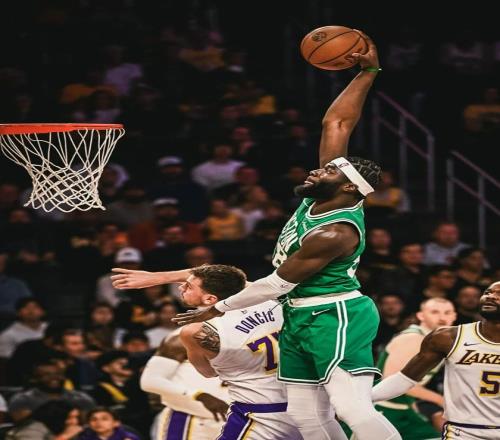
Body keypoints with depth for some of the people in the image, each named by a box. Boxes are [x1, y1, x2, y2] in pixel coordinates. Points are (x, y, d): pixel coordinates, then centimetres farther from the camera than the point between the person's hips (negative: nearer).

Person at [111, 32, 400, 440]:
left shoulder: (333, 234, -22)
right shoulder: (324, 197, 3)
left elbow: (277, 283, -16)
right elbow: (336, 123, 7)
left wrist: (218, 309, -6)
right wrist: (367, 74, 1)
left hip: (335, 316, -10)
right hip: (299, 316, 10)